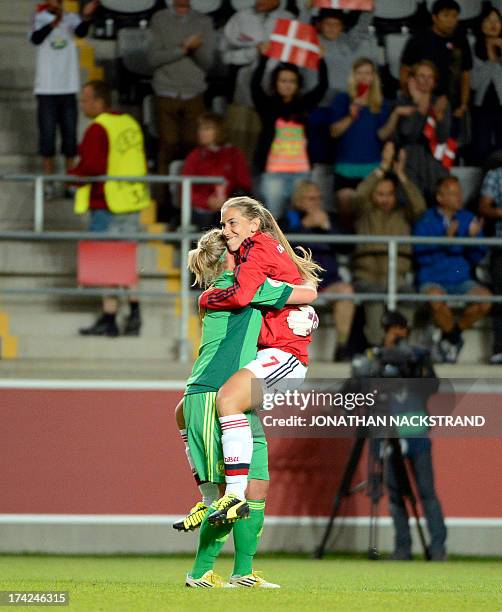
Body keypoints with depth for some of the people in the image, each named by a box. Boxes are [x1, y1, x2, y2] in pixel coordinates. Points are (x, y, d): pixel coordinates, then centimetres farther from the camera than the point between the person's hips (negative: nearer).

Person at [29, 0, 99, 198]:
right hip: (46, 90, -2)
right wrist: (53, 24, -42)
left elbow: (81, 32, -19)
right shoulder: (40, 19, -3)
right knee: (47, 136, 0)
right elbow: (36, 38, -23)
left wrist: (86, 17, -42)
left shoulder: (71, 19, 2)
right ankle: (48, 184, 6)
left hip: (69, 89, 2)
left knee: (70, 135, 5)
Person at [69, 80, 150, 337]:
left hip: (106, 203, -8)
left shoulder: (97, 130, -15)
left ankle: (108, 320, 0)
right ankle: (134, 312, 10)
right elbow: (141, 164, 15)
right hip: (132, 200, 8)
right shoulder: (131, 124, 11)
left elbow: (91, 167, -23)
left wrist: (70, 176, -7)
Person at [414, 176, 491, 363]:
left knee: (485, 297, -27)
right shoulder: (425, 221, 1)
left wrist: (473, 238, -13)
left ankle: (450, 335, -3)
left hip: (462, 280, 3)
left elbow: (476, 258, 7)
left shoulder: (468, 219, 11)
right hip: (432, 281, -3)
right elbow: (422, 257, -11)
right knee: (437, 299, -38)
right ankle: (453, 336, -6)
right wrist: (447, 239, -19)